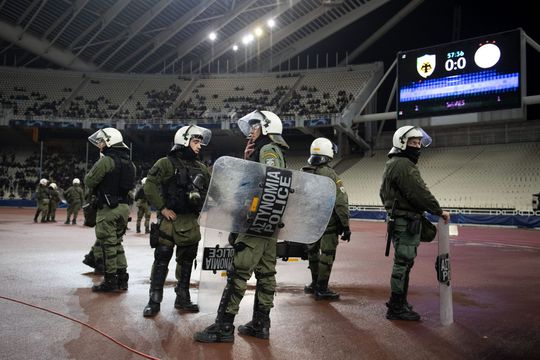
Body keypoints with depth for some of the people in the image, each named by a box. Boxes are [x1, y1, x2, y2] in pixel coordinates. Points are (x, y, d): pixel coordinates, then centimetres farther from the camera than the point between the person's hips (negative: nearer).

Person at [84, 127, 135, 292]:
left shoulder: (106, 160, -14)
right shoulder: (129, 163, 12)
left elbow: (89, 181, -12)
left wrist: (93, 189, 11)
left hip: (108, 208, -8)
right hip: (124, 206, 8)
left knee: (108, 244, 0)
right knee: (117, 243, 16)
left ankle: (110, 281, 5)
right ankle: (122, 279, 20)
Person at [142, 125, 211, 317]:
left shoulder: (201, 168, 13)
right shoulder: (166, 163, -5)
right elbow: (149, 186, -12)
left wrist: (201, 209, 5)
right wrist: (162, 208, -14)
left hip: (191, 222, 6)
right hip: (170, 220, -5)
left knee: (187, 262, 12)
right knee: (161, 261, -1)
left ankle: (183, 299, 24)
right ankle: (154, 301, 8)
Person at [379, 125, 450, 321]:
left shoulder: (392, 164, 19)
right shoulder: (404, 165, -16)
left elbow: (384, 193, 25)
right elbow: (419, 192, -20)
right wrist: (439, 211, -12)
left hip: (397, 219, 11)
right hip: (406, 222, -11)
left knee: (403, 263, 18)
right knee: (403, 263, -5)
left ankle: (398, 302, 28)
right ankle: (397, 308, 1)